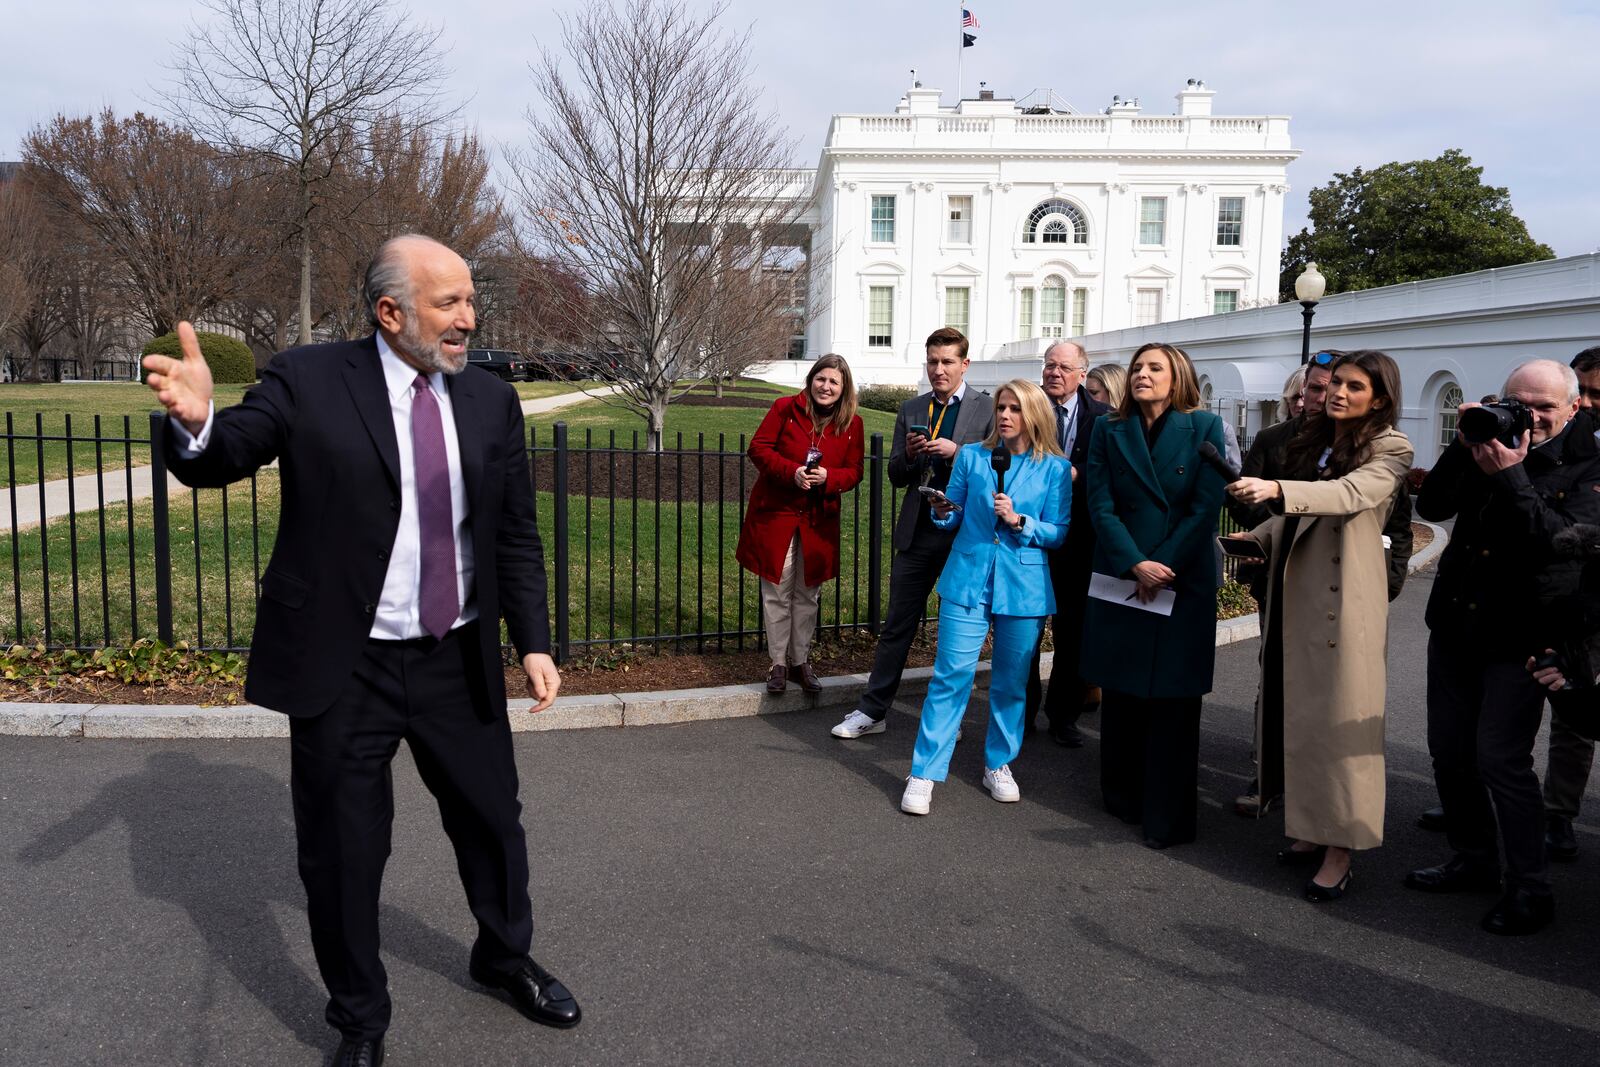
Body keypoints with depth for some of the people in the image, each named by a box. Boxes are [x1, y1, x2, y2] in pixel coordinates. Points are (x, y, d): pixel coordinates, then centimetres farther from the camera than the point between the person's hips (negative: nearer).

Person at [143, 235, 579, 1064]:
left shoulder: (491, 402, 2)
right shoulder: (307, 381, -8)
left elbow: (516, 535, 4)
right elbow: (220, 461, -14)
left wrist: (534, 642, -3)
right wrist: (196, 421, -38)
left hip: (459, 662, 3)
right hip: (343, 666, -3)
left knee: (492, 821, 18)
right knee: (341, 851, 11)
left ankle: (505, 958, 46)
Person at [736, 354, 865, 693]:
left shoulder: (852, 423, -1)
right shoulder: (785, 408, -7)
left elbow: (854, 471, 1)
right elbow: (758, 448, -8)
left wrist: (828, 477, -21)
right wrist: (792, 472, -23)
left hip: (818, 520, 2)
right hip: (776, 514, -2)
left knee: (807, 594, 11)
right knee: (777, 592, 4)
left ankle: (800, 662, 24)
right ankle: (778, 663, 15)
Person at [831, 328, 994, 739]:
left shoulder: (987, 409, -2)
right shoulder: (911, 411, 9)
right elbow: (896, 477, 9)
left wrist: (957, 451, -20)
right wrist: (909, 455, -12)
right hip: (918, 531, 3)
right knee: (897, 624, 7)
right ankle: (872, 711, 16)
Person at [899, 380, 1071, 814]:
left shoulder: (1054, 468, 1)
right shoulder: (971, 456, 5)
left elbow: (1059, 532, 0)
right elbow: (954, 518, 11)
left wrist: (1019, 521, -15)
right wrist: (942, 512, -11)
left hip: (1024, 587, 0)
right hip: (968, 581, 0)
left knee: (1011, 683, 10)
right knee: (951, 676, -5)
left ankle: (999, 765, 28)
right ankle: (924, 774, 1)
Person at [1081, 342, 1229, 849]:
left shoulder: (1204, 428, -1)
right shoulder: (1109, 431, 5)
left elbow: (1205, 509, -7)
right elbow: (1101, 507, -2)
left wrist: (1162, 568, -14)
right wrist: (1136, 565, -15)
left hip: (1184, 583, -2)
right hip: (1119, 580, 2)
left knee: (1173, 701, 2)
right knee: (1120, 693, 10)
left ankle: (1168, 817, 10)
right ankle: (1123, 797, 25)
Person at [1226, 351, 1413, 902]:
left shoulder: (1390, 449, -6)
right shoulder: (1314, 440, 16)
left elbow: (1351, 494, -26)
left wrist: (1275, 490, -39)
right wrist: (1258, 538, 4)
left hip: (1344, 598, -7)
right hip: (1295, 593, 7)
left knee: (1339, 718, -4)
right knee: (1295, 711, 11)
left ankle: (1339, 851, 4)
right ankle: (1313, 829, 23)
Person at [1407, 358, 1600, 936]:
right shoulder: (1491, 444, 7)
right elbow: (1431, 507, -1)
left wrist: (1510, 476, -28)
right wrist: (1463, 448, -13)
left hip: (1519, 636, -5)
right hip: (1455, 623, 6)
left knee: (1500, 757, -9)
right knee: (1449, 750, 11)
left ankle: (1529, 888, 6)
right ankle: (1473, 860, 29)